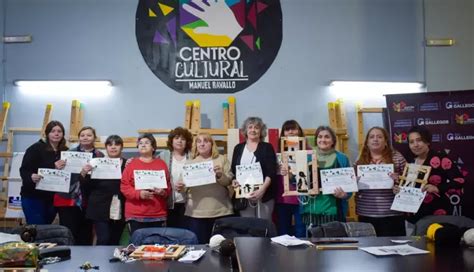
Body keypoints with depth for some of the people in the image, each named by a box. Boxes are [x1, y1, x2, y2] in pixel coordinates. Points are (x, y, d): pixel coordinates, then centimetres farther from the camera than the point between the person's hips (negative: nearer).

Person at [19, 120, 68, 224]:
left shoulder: (65, 151, 6)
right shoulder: (36, 148, -7)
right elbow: (24, 170, -13)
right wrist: (31, 177, -32)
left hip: (53, 198, 5)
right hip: (33, 197, -5)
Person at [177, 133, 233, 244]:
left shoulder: (222, 159, 8)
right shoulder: (190, 162, 11)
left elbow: (229, 181, 2)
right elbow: (186, 185, 10)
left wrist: (220, 175, -17)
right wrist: (182, 187, -11)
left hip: (221, 211, 0)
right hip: (196, 212, 1)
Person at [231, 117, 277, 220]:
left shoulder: (267, 147, 3)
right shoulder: (238, 148, 13)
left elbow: (271, 172, -6)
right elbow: (233, 170, 15)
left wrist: (262, 189, -19)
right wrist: (233, 180, -7)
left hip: (264, 194, -2)